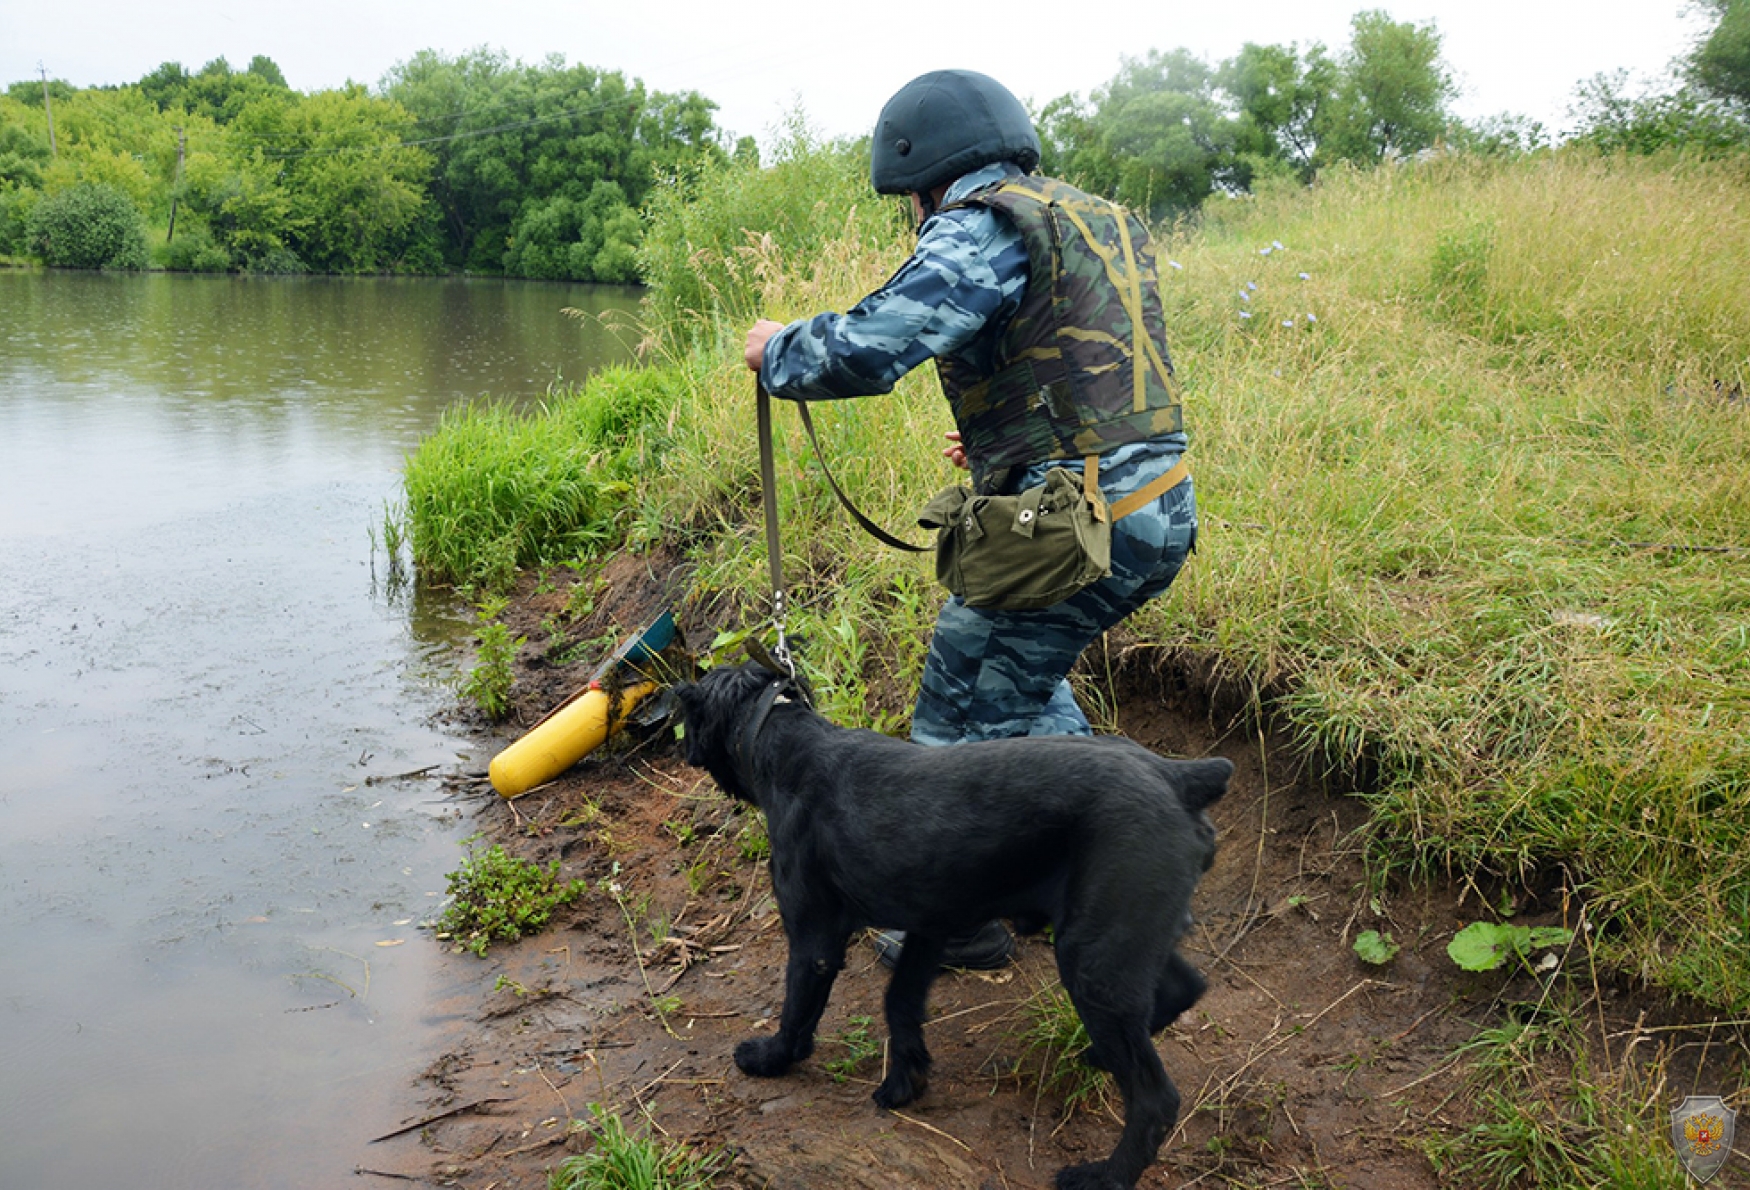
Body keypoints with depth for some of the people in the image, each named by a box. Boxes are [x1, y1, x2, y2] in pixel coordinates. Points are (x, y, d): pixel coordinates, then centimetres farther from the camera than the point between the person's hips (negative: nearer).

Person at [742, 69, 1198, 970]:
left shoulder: (984, 229, -11)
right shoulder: (1098, 222, 18)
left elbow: (867, 349, -23)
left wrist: (776, 351, -3)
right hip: (1159, 513, 10)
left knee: (963, 714, 6)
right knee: (1024, 680, 28)